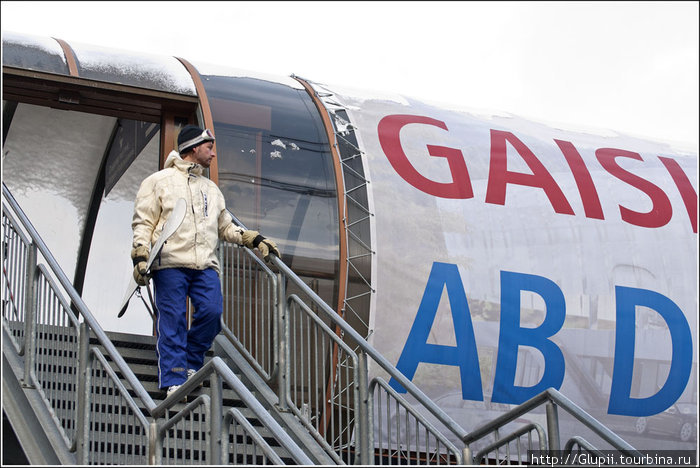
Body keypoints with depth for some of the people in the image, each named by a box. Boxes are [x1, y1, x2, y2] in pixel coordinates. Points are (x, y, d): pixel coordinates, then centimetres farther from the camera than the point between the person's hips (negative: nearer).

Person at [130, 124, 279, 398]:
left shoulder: (211, 189, 26)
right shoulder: (160, 181, 9)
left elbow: (226, 227, 32)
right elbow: (143, 223, 3)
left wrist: (255, 239, 19)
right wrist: (140, 257, -9)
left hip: (205, 265, 5)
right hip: (170, 264, -5)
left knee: (212, 312, -13)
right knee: (173, 320, -8)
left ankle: (191, 363, 7)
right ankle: (174, 381, -5)